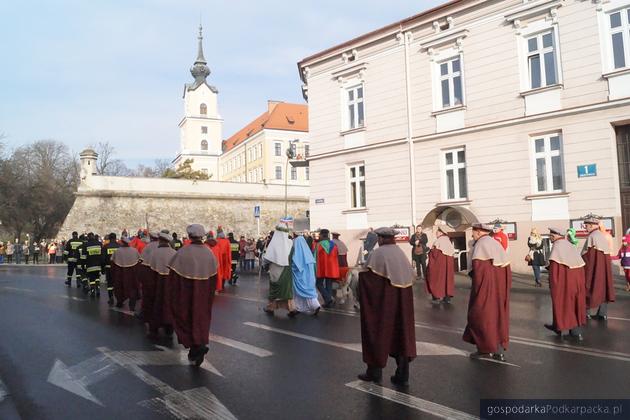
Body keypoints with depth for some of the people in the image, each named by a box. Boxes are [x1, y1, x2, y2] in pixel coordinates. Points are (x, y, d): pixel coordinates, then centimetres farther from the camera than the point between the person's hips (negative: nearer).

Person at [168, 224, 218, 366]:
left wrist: (173, 296, -1)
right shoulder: (209, 253, -3)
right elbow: (214, 277, 3)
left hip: (186, 296, -3)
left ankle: (196, 345, -6)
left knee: (186, 317, 11)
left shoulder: (182, 252, -16)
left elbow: (173, 276, -13)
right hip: (204, 297, 4)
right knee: (201, 318, 17)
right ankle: (199, 346, 20)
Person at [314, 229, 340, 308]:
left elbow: (316, 257, -9)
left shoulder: (318, 245, -9)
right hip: (331, 269, 4)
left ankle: (329, 299, -10)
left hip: (321, 268, -4)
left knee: (319, 284, 7)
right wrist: (335, 268, 20)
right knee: (329, 284, 11)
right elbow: (336, 257, 11)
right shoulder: (333, 244, 4)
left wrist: (315, 268, -3)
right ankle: (329, 302, 10)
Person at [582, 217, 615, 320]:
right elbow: (607, 252, 13)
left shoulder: (592, 236, -16)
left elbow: (586, 254, -18)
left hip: (593, 267, -8)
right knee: (603, 287, 10)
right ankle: (603, 313, 13)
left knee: (591, 287, 1)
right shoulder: (603, 236, 10)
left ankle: (586, 312, 7)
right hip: (604, 267, 8)